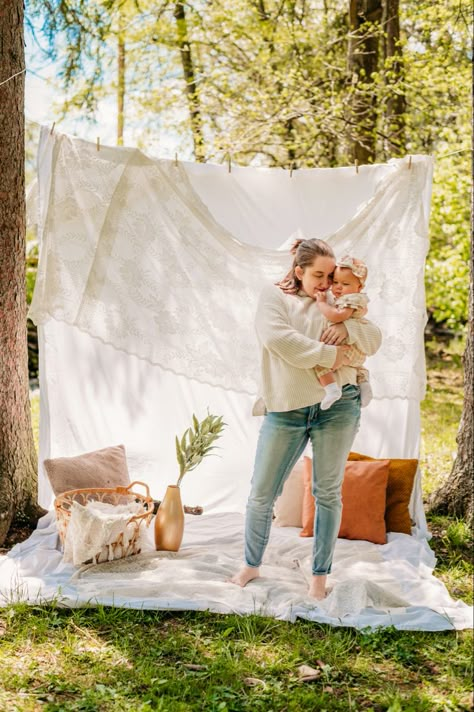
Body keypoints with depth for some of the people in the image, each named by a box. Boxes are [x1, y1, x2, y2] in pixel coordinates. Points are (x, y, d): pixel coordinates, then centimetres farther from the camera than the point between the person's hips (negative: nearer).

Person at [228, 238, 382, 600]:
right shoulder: (274, 296, 3)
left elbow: (374, 341, 8)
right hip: (286, 410, -2)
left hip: (338, 406, 2)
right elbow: (278, 338, -15)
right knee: (261, 494, 5)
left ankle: (320, 575, 19)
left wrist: (348, 328, -12)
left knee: (328, 492, 7)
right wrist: (328, 354, -17)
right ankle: (252, 565, 25)